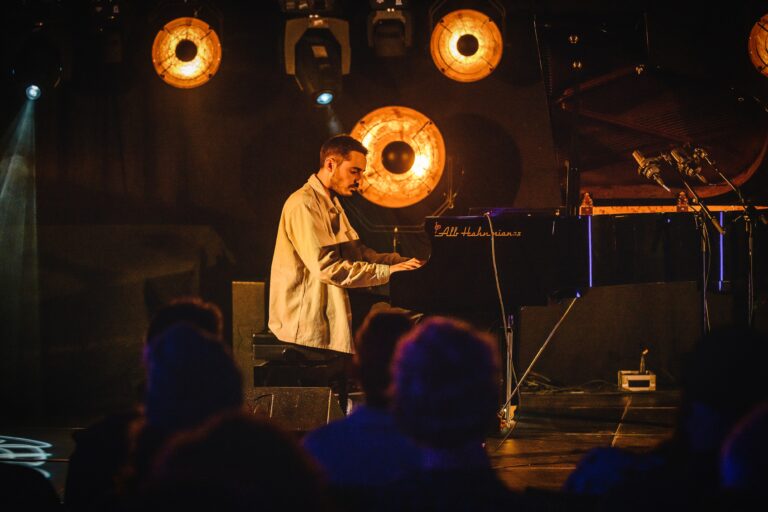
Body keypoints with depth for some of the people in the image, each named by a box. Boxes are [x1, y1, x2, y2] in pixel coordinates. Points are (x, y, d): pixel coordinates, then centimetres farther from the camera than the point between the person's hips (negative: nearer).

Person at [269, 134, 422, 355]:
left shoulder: (331, 204, 20)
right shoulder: (303, 205, -16)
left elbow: (357, 252, 15)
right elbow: (326, 267, -24)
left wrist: (405, 261, 0)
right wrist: (387, 271, -23)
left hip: (328, 316, 10)